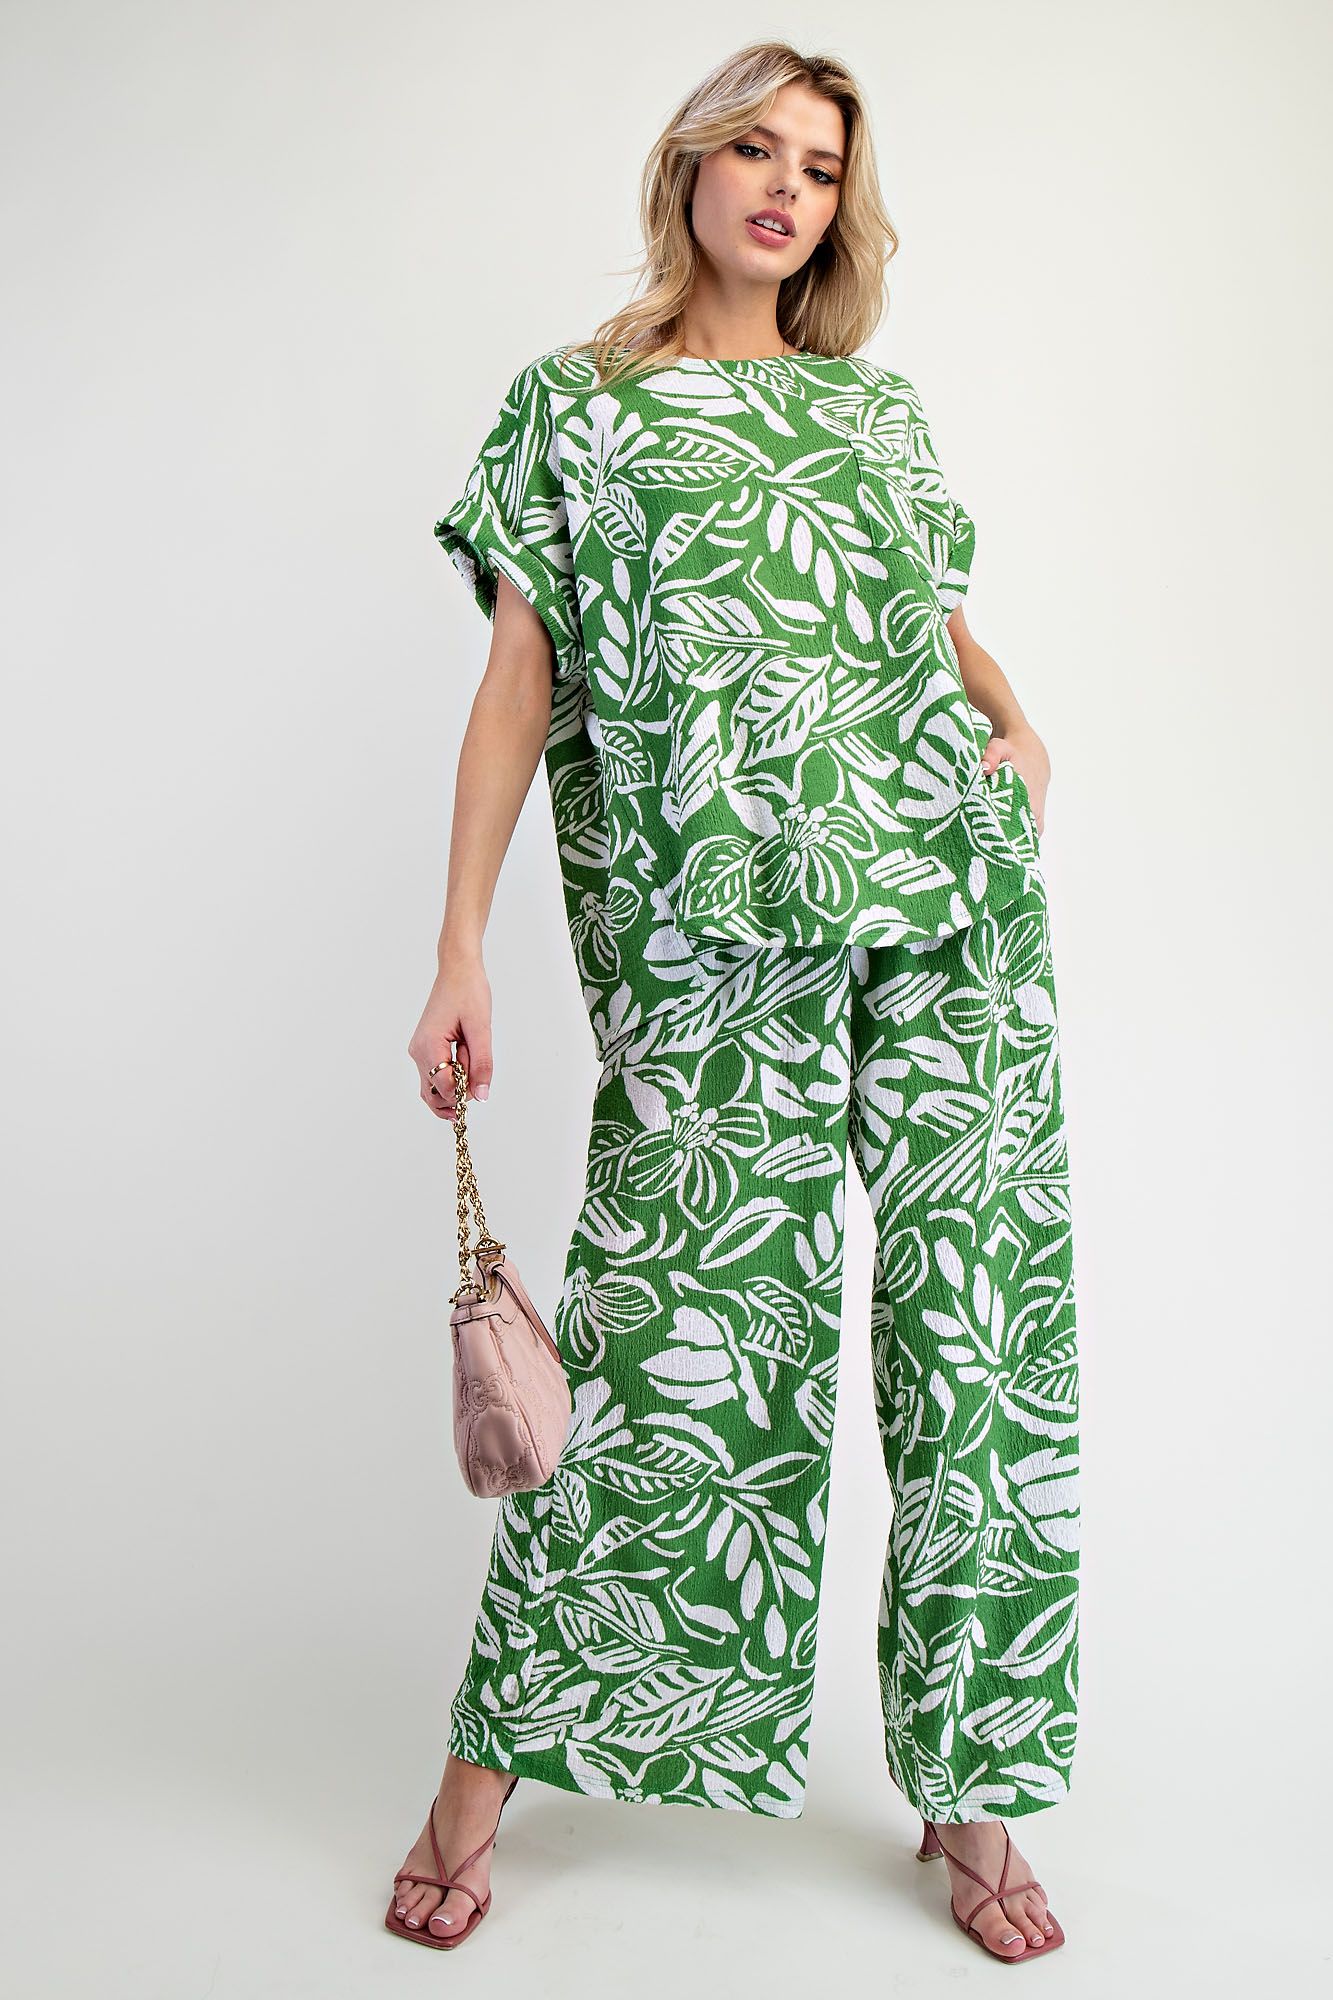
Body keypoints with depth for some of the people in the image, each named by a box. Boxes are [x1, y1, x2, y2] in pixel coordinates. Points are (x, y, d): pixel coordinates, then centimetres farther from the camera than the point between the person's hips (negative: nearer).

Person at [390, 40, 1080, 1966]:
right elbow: (520, 683, 2)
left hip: (954, 897, 4)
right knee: (678, 1333, -4)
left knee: (987, 1323, 0)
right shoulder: (572, 402, 10)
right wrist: (461, 953, -7)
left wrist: (1018, 722, 6)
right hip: (707, 939, -3)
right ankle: (490, 1761, 16)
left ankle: (970, 1792, 15)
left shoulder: (880, 410, 19)